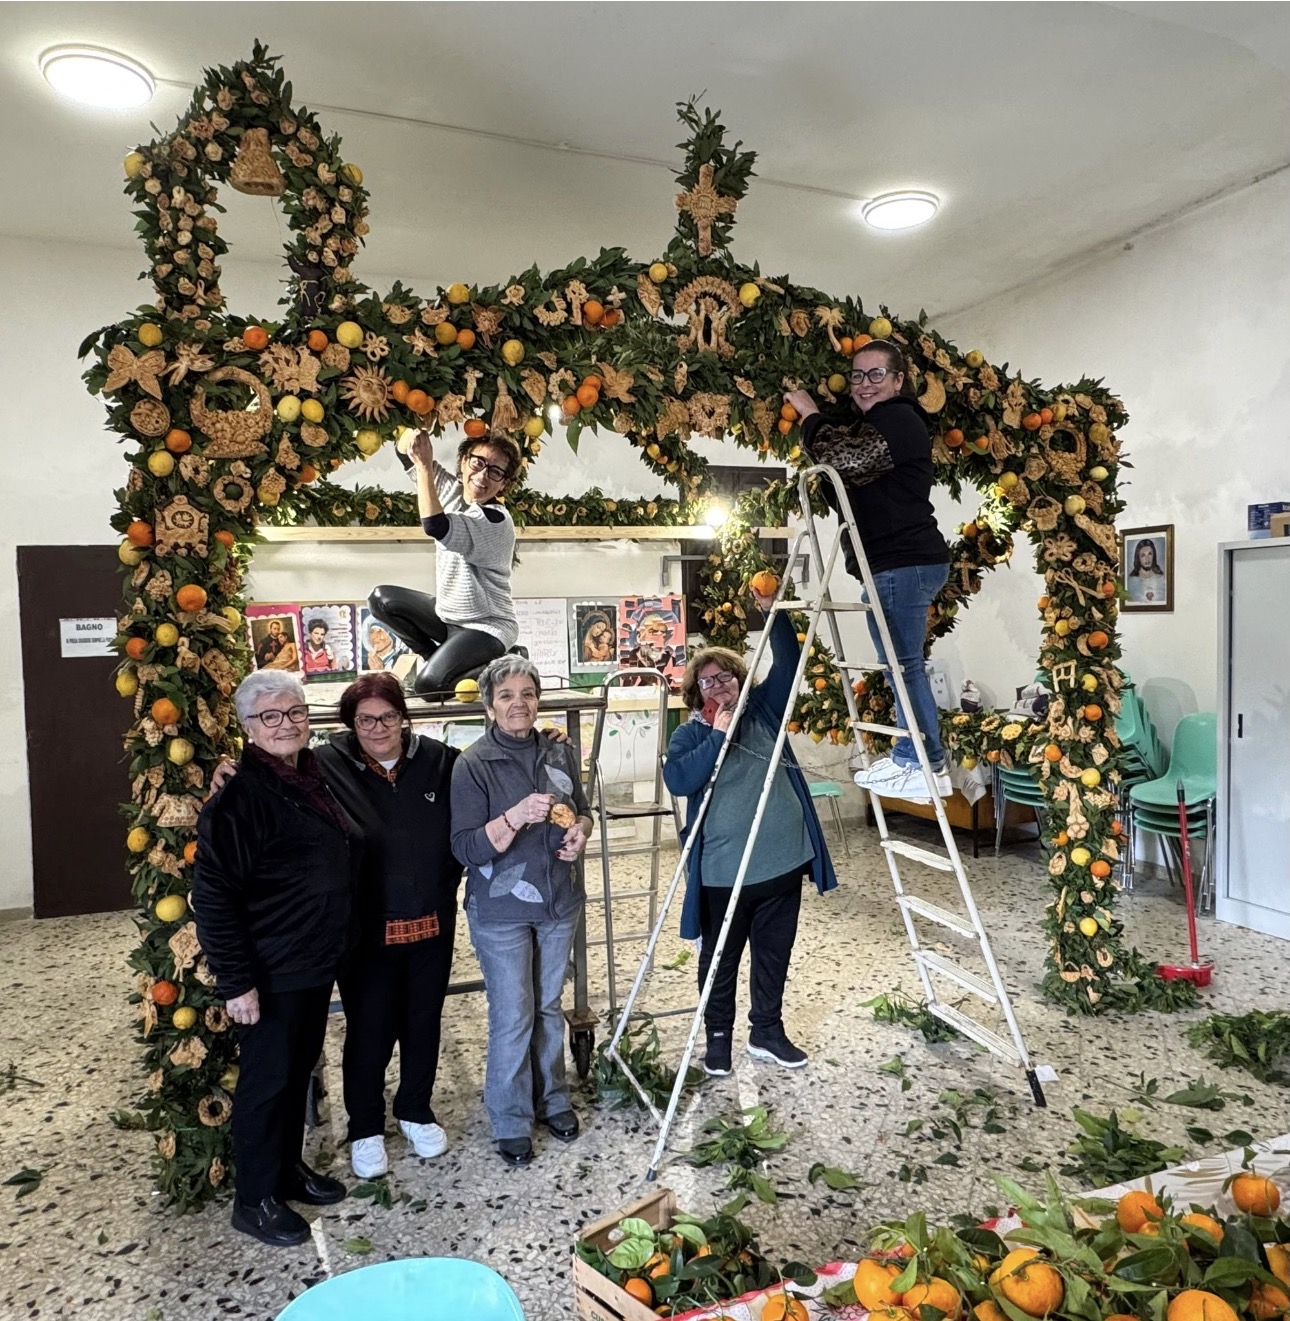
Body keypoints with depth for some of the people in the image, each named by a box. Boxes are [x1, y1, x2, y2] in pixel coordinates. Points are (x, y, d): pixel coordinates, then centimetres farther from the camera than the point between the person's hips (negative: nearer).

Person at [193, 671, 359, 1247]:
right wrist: (236, 980, -21)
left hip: (319, 961, 8)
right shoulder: (240, 796, -19)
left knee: (299, 1069, 21)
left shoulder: (314, 780, 6)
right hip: (271, 971, -8)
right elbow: (214, 895, -20)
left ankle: (289, 1168, 39)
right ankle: (255, 1199, 25)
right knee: (267, 1078, 7)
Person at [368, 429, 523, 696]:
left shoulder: (497, 522, -26)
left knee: (428, 685, -25)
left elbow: (435, 526, -41)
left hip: (487, 628, -8)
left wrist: (424, 466, -37)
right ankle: (435, 656, 11)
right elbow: (405, 452, 3)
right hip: (448, 615, 8)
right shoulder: (452, 490, -2)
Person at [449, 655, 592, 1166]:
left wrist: (580, 832, -8)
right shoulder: (473, 764, -14)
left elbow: (583, 811, 15)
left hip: (559, 903, 4)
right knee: (512, 1017, 4)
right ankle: (511, 1122, 23)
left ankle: (552, 1098, 37)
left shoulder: (559, 754, 0)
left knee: (548, 1007, 18)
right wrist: (517, 817, -32)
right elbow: (467, 848, -17)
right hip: (500, 912, -4)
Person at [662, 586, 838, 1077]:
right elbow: (678, 780, -20)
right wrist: (717, 736, -22)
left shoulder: (764, 710, 6)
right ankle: (718, 1035, 30)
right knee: (720, 959, 12)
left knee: (774, 954, 16)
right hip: (724, 872, -3)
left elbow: (787, 663, 1)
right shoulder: (690, 733, -3)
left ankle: (767, 1031, 34)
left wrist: (774, 615, -11)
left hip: (783, 862, 3)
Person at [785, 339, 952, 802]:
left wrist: (809, 413, -7)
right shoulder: (873, 424, 25)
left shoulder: (898, 421, -9)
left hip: (903, 564, -11)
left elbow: (842, 457, -22)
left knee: (903, 664, -10)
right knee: (903, 664, 13)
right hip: (899, 562, 11)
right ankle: (914, 759, 20)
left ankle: (921, 765, -4)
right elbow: (840, 487, 24)